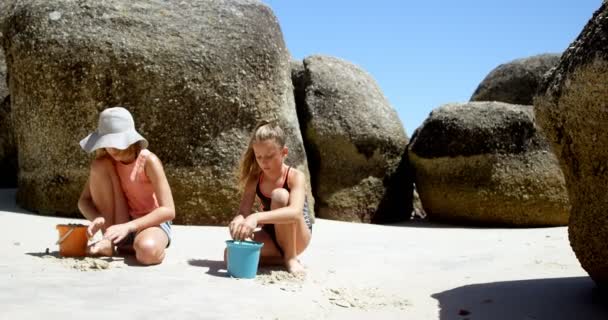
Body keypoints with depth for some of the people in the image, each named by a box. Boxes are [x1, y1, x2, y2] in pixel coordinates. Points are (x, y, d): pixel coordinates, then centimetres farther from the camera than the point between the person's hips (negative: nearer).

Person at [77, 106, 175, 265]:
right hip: (121, 224, 5)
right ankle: (108, 241, -11)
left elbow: (168, 210, -23)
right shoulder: (106, 162, -4)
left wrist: (128, 227, -32)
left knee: (148, 251, -43)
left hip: (152, 222, -5)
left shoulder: (149, 161, -18)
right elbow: (84, 200, -2)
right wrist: (97, 218, -25)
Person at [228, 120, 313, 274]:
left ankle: (291, 257, -16)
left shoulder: (296, 177, -20)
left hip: (297, 238, -4)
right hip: (271, 237, 4)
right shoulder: (255, 179, -6)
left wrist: (257, 217, -53)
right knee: (231, 254, -21)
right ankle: (281, 258, -2)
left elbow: (295, 212, -39)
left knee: (280, 195, -31)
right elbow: (243, 212, -14)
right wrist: (238, 221, -41)